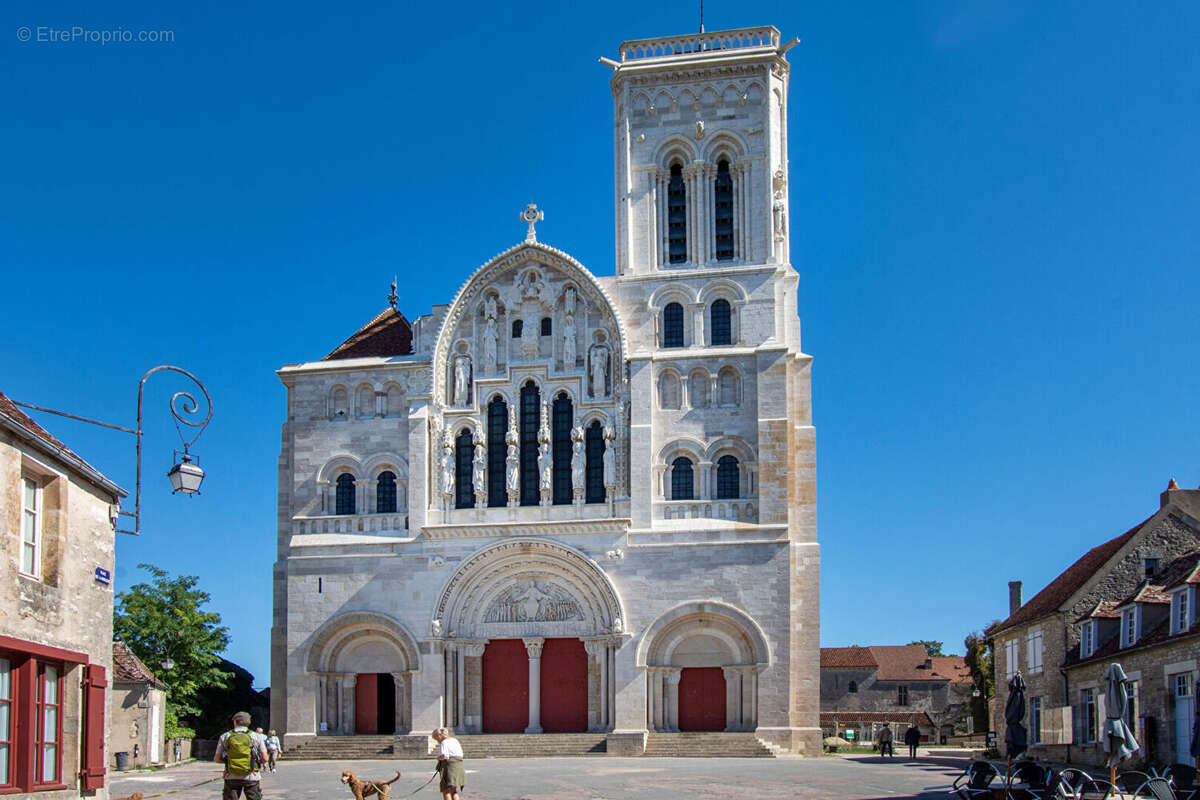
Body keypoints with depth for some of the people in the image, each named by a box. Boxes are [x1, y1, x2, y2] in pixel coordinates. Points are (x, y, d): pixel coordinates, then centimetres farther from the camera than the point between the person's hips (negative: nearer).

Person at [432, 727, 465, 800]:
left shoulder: (444, 743, -8)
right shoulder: (455, 741, 18)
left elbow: (443, 756, -22)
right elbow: (461, 754, 19)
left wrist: (438, 758, -1)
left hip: (449, 766, -8)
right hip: (459, 766, 8)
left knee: (446, 791, -5)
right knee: (454, 792, 16)